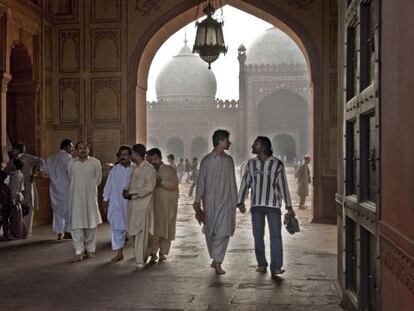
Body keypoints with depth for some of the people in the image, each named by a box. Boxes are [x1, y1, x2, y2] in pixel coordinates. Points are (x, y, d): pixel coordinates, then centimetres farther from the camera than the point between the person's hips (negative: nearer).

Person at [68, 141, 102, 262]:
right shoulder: (71, 164, 2)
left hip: (90, 197, 0)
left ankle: (89, 249, 21)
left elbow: (98, 179, 6)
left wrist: (89, 187, 8)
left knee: (91, 224, 6)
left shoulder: (95, 162, -3)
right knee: (76, 225, -5)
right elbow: (71, 179, 15)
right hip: (76, 197, 0)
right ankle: (79, 251, 0)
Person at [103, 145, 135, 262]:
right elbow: (109, 185, 9)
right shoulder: (114, 169, 5)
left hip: (131, 203, -2)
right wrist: (106, 199, 8)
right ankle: (119, 253, 8)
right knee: (117, 227, 1)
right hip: (116, 203, 2)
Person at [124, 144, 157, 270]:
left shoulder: (149, 169, -10)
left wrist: (131, 193, -16)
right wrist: (126, 191, -1)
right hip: (132, 204, 8)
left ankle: (140, 261, 0)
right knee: (134, 232, 10)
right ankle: (142, 256, 23)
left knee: (141, 233, -5)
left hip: (143, 204, -8)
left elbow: (149, 187, -16)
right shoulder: (135, 169, 15)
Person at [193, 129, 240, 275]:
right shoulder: (206, 160, 0)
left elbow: (232, 182, 14)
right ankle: (216, 259, 26)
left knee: (223, 232, -9)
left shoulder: (229, 160, 9)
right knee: (210, 232, 8)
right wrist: (197, 202, -4)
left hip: (226, 202, 1)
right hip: (210, 202, -1)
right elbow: (201, 182, 0)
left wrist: (235, 201, 12)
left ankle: (217, 262, -6)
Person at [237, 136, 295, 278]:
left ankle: (276, 267, -5)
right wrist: (240, 202, 6)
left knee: (275, 236, -7)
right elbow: (245, 183, 12)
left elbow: (283, 185, 2)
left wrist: (288, 206, 1)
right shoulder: (251, 163, 8)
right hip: (256, 205, 3)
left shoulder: (277, 164, 0)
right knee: (258, 236, 6)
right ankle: (261, 264, 19)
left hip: (273, 205, -3)